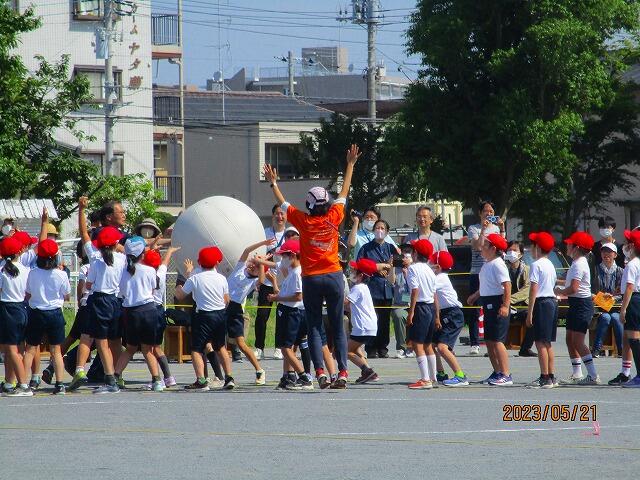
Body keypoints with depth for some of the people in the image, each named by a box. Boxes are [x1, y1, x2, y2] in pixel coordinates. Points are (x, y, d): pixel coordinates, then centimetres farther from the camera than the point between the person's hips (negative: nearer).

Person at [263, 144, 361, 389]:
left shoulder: (304, 221, -4)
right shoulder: (333, 218, -2)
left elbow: (283, 203, 11)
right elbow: (344, 193, 10)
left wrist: (273, 183, 25)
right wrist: (350, 165, 19)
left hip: (312, 279, -1)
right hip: (334, 277, 1)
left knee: (315, 328, 2)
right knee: (338, 327, 3)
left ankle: (320, 371, -10)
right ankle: (342, 372, -6)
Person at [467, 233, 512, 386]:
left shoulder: (497, 265, -16)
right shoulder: (487, 264, 15)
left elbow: (507, 285, -23)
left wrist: (505, 306, -29)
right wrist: (475, 296, 40)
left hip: (497, 303, -10)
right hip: (488, 304, 10)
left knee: (497, 340, -11)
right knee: (489, 340, 14)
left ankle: (506, 375, -11)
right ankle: (497, 372, 23)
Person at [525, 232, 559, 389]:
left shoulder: (536, 265, -11)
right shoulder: (550, 265, 14)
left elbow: (534, 289, -15)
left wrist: (530, 312, -14)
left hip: (541, 303, -9)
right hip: (552, 301, 9)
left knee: (540, 342, -7)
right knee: (548, 343, 13)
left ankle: (545, 378, -10)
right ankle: (551, 377, 14)